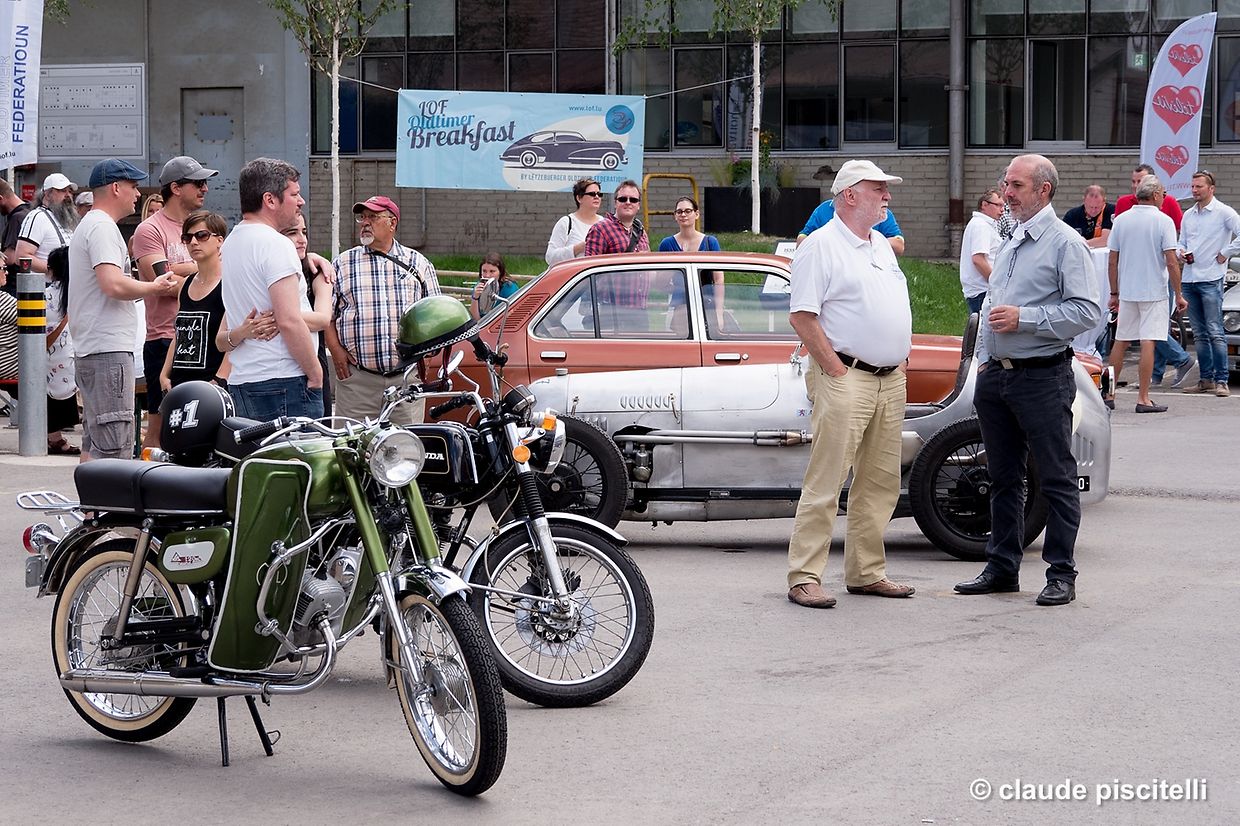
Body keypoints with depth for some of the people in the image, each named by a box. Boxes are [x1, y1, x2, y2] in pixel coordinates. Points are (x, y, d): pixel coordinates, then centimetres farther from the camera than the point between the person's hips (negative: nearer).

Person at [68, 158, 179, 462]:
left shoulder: (89, 225, 22)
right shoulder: (102, 227, -11)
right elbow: (114, 284, -23)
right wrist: (154, 287, -9)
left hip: (89, 350, 11)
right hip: (109, 349, -11)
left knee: (94, 443, 13)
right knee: (113, 449, -14)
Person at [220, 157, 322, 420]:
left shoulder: (230, 243, 17)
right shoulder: (276, 244, -12)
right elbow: (289, 320, -19)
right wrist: (315, 374, -10)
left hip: (239, 382, 9)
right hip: (284, 382, -9)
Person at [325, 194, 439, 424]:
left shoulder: (418, 263, 13)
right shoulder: (342, 264, 11)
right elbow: (326, 314, 10)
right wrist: (336, 351, -3)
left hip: (408, 377, 1)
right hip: (357, 379, 0)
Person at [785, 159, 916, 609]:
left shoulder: (882, 245, 18)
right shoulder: (820, 246, -8)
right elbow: (802, 317, -13)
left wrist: (902, 354, 13)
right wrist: (836, 370, -16)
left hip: (891, 381, 8)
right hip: (845, 379, -8)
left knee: (880, 483, 10)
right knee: (825, 483, -9)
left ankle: (866, 572, 19)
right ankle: (804, 577, -7)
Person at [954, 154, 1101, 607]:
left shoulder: (1066, 243, -8)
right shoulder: (1008, 244, 17)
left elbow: (1088, 311, -16)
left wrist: (1025, 319, -19)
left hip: (1043, 378, -8)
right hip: (997, 377, 8)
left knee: (1056, 479, -2)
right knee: (1004, 479, 13)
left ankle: (1061, 574, 3)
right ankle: (1001, 568, 21)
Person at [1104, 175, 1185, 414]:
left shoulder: (1121, 220, 3)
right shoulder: (1163, 222, -9)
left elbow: (1112, 261, 5)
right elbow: (1171, 262, -12)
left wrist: (1114, 293, 13)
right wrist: (1178, 295, -5)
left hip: (1127, 291, 4)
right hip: (1154, 291, -4)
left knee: (1120, 342, 13)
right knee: (1148, 343, -3)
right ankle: (1143, 399, -4)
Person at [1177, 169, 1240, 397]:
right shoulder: (1188, 215, 16)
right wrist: (1181, 253, 2)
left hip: (1211, 278, -7)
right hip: (1189, 278, 7)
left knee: (1215, 332, -10)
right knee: (1199, 334, 9)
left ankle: (1221, 381, -11)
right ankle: (1206, 379, 14)